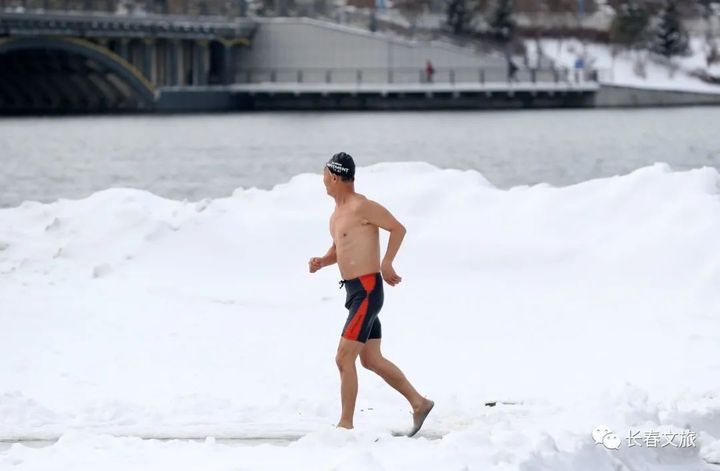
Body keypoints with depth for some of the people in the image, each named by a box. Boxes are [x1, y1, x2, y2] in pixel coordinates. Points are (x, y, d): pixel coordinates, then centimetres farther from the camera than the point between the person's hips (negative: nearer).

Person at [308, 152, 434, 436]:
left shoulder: (361, 207, -13)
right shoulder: (338, 212, 15)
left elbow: (398, 228, -12)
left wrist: (386, 263, -16)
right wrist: (321, 262, 7)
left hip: (367, 290, -10)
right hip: (354, 291, 10)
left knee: (344, 358, -11)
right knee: (371, 360, 14)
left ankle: (346, 424, -6)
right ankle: (419, 403, 22)